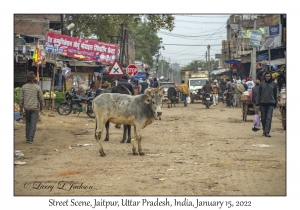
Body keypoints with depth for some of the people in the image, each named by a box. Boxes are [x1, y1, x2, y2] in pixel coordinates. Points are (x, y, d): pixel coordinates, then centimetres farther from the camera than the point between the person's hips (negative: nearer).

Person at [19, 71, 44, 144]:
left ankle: (28, 138, 19)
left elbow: (21, 98, -1)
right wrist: (41, 107, 10)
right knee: (33, 123, 1)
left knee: (28, 122, 18)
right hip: (35, 108, -2)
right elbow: (41, 98, -4)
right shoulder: (37, 87, -8)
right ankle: (31, 139, -5)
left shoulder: (24, 87, -3)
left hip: (27, 107, 2)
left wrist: (21, 106, 11)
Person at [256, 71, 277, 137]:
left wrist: (275, 104, 11)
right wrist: (257, 104, -1)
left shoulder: (274, 84, 6)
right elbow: (258, 94, 6)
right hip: (262, 103, 1)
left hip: (270, 104, -1)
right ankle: (264, 130, 24)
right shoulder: (261, 84, 5)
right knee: (263, 118, 8)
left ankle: (267, 132, -13)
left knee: (269, 119, -10)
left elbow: (275, 95, 12)